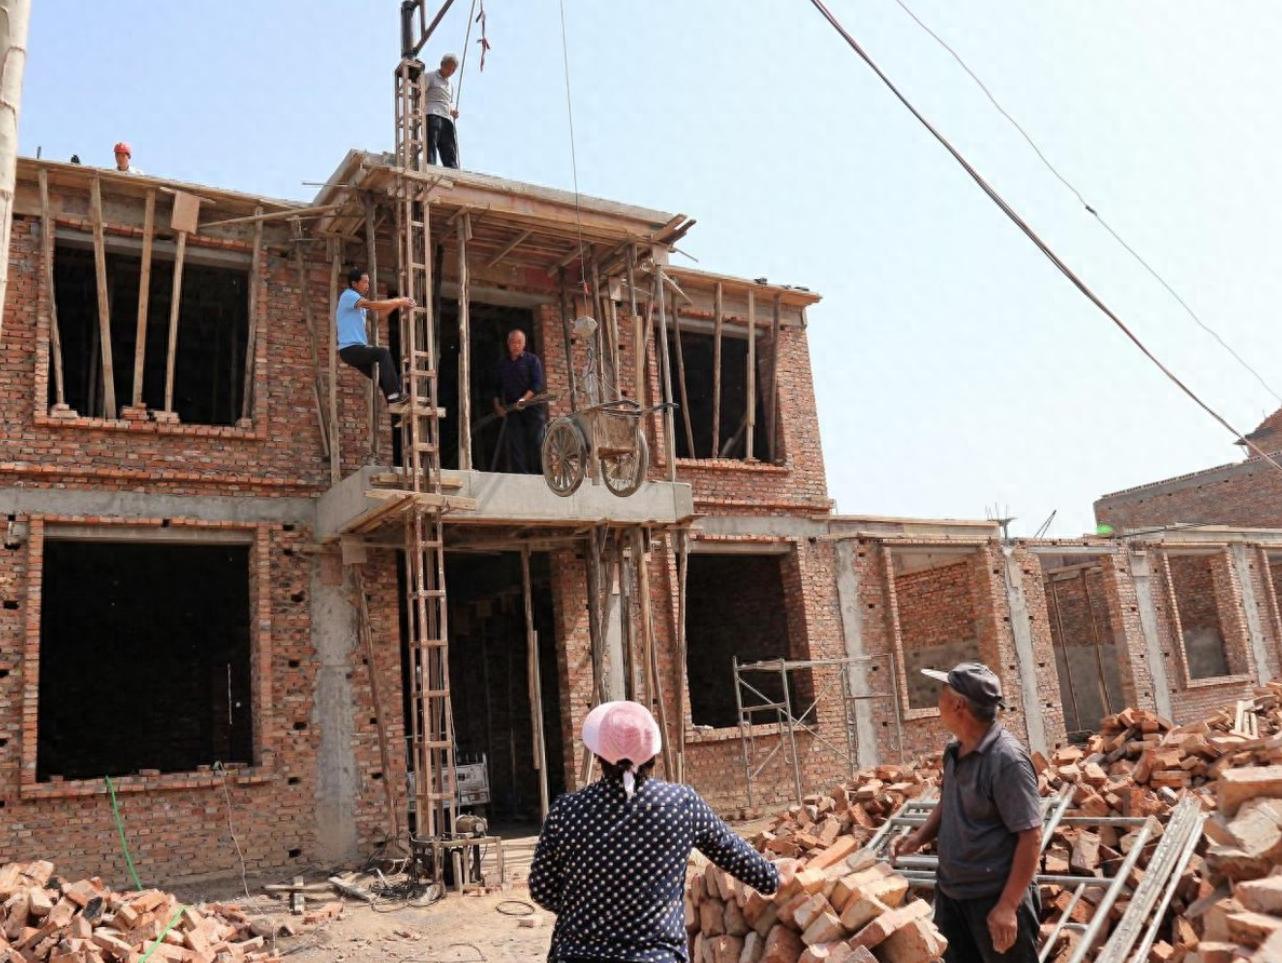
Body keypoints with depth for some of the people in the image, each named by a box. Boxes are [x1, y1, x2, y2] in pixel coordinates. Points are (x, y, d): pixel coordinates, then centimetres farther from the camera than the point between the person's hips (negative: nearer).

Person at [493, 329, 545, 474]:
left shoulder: (532, 360, 5)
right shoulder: (503, 364, 19)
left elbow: (537, 384, -7)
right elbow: (498, 387, 24)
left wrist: (524, 399, -21)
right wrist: (497, 405, 8)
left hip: (532, 406, -4)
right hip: (512, 409, 4)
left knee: (535, 442, -9)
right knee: (513, 445, -3)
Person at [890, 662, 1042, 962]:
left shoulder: (1007, 759, -22)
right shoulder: (954, 751, 3)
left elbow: (1031, 836, -21)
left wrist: (1008, 905, -22)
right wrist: (920, 837, 1)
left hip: (995, 897, -8)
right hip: (950, 893, 8)